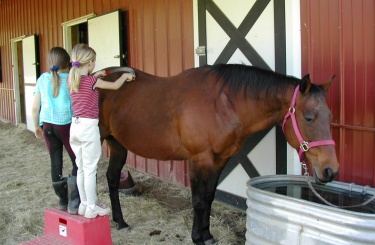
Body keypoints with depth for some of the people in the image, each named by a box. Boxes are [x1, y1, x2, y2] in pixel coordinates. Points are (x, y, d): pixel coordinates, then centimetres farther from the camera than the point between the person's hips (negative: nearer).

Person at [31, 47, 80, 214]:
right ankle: (73, 204, 1)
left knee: (55, 163, 12)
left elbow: (34, 108, 5)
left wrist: (36, 126, 18)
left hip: (47, 125, 4)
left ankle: (63, 201, 24)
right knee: (78, 163, 6)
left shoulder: (43, 79, 3)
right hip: (67, 125, -4)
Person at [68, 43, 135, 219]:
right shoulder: (92, 81, -13)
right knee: (90, 169, 1)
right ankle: (92, 208, 8)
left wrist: (95, 75, 30)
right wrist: (125, 76, 15)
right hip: (89, 127, -7)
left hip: (75, 126, 7)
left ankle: (84, 204, 23)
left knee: (81, 168, 14)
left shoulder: (71, 80, 6)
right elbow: (115, 86, -1)